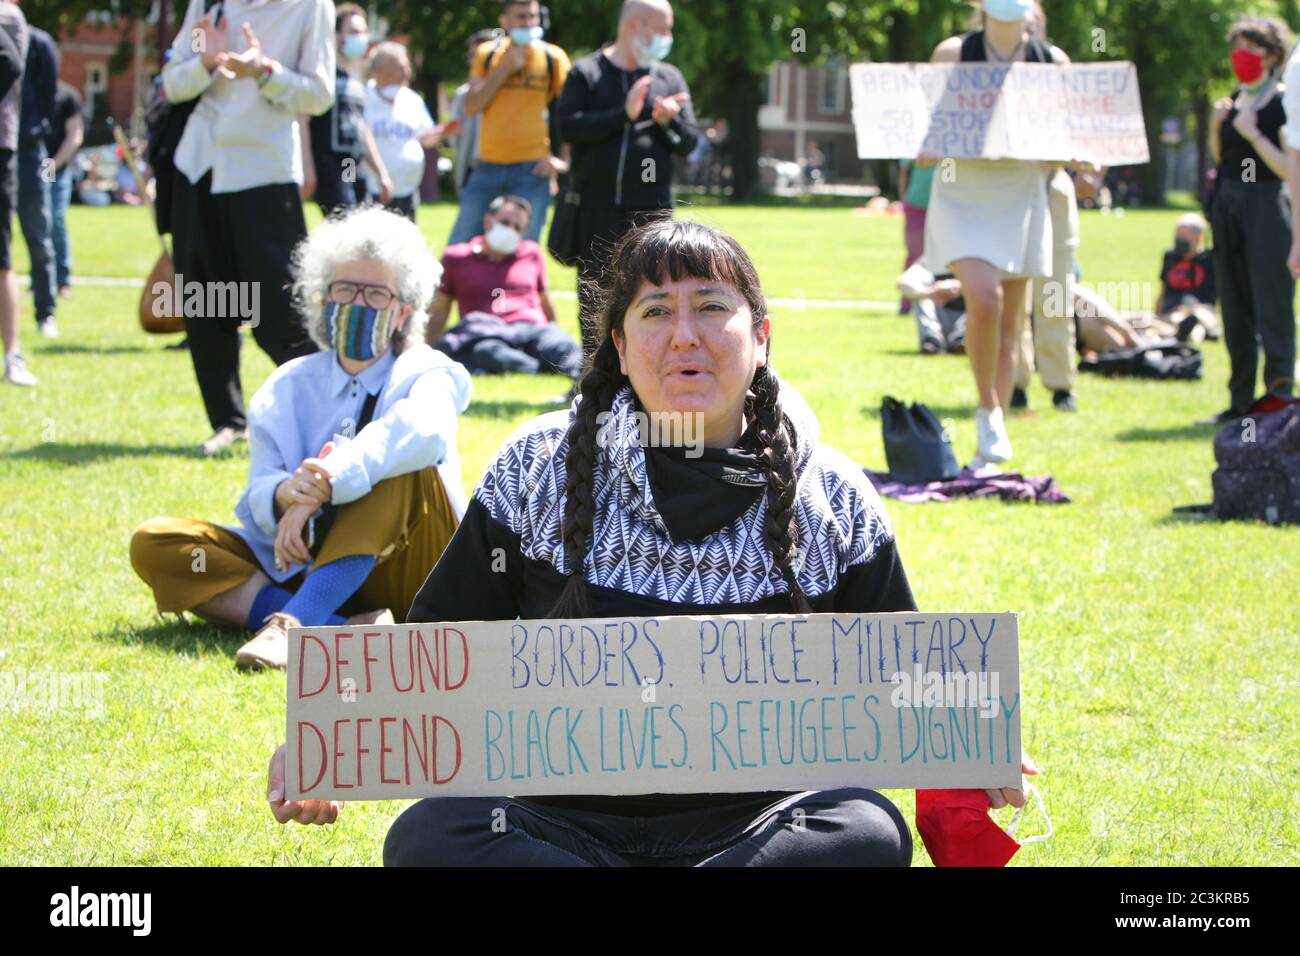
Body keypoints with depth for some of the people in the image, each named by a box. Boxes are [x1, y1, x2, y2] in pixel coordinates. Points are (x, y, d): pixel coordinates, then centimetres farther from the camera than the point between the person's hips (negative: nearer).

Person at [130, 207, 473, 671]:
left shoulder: (427, 374, -1)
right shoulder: (289, 388, 10)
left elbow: (425, 431, -28)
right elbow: (258, 498, -3)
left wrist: (324, 487, -38)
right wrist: (283, 495, -29)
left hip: (404, 571, -4)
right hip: (306, 568, 4)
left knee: (396, 457, -30)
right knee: (154, 545, -14)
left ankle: (292, 624, -41)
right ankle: (346, 629, -32)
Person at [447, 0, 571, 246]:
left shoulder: (553, 57, 3)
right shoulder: (487, 54, 9)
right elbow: (470, 107, 0)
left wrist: (565, 159, -9)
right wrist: (505, 68, -7)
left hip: (532, 169, -3)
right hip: (488, 166, 3)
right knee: (459, 247, 2)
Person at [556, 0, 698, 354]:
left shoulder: (669, 78, 12)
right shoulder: (587, 73, 4)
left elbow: (688, 144, 8)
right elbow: (569, 126, -11)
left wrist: (668, 122, -12)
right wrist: (624, 115, -16)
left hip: (651, 208, 2)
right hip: (597, 210, -2)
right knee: (594, 298, 4)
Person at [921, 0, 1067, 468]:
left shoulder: (1052, 61, 5)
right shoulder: (953, 54, 0)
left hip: (1021, 198, 3)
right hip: (962, 196, -3)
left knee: (1009, 321, 4)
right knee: (984, 297, -23)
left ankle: (990, 449, 12)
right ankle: (987, 409, -1)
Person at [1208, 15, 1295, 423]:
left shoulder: (1282, 103, -9)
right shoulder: (1235, 100, 13)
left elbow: (1288, 168, -15)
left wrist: (1252, 133, -19)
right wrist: (1216, 125, 3)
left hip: (1266, 205, -8)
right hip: (1228, 204, 8)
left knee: (1272, 309, -9)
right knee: (1235, 310, 10)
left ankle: (1279, 399, -10)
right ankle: (1240, 401, 15)